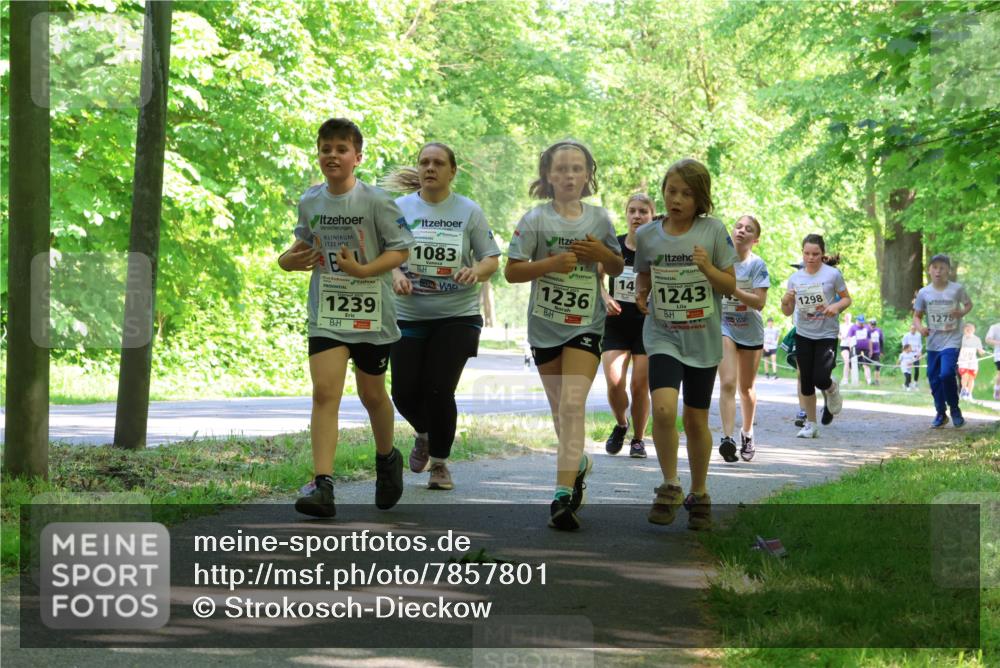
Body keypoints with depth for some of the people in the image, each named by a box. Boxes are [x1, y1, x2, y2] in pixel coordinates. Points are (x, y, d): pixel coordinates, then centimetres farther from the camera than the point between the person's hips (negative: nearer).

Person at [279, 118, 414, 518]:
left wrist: (363, 270, -24)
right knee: (324, 392, -14)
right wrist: (289, 260, -4)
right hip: (326, 312, 2)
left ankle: (387, 459, 43)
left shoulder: (375, 201, -10)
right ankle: (322, 485, -20)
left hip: (371, 312, -2)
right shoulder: (309, 202, 3)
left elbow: (401, 250, -9)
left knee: (371, 394, 14)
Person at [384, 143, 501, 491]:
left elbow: (492, 259, 2)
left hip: (457, 315, -2)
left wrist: (476, 272, -20)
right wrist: (395, 275, -17)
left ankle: (440, 463, 12)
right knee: (405, 392, 0)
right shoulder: (401, 208, 4)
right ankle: (424, 434, 35)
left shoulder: (468, 211, 1)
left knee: (439, 391, -9)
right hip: (409, 316, 2)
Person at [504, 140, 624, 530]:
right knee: (559, 410, 13)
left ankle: (563, 495, -21)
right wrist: (552, 263, -20)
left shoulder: (599, 219, 4)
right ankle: (578, 463, 42)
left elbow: (618, 269, 15)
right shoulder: (536, 220, -3)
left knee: (573, 405, -17)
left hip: (585, 325, -1)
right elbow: (511, 271, -6)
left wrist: (603, 254, -7)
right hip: (545, 326, 1)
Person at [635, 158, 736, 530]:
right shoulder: (647, 235, 2)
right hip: (663, 336, 0)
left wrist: (707, 268, -18)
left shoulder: (713, 231, -3)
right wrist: (641, 293, -4)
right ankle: (670, 486, -3)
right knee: (663, 408, -22)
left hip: (703, 340, 0)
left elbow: (731, 286, 0)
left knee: (696, 420, 8)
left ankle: (699, 495, 27)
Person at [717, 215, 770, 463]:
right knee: (727, 383, -17)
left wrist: (732, 289, -27)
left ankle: (747, 434, 35)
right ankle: (727, 438, -25)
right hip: (723, 326, 0)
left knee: (746, 387, 15)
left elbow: (759, 302, -17)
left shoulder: (757, 264, -8)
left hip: (750, 331, 0)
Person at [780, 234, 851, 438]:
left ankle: (832, 389, 23)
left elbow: (847, 299, 2)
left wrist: (837, 306, -19)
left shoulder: (832, 274, -8)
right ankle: (810, 424, 17)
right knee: (806, 381, 5)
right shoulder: (795, 278, 1)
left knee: (820, 379, -15)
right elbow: (788, 312, 5)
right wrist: (786, 301, -17)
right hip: (803, 335, 3)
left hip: (827, 335, -3)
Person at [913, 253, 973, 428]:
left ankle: (954, 408, 3)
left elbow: (969, 304, 10)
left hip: (951, 341, -4)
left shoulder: (957, 289, -6)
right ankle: (940, 414, 24)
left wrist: (962, 312, -13)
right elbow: (917, 316, 8)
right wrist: (920, 327, -14)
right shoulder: (924, 293, 0)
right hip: (933, 343, 4)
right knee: (934, 379, 7)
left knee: (946, 374, -20)